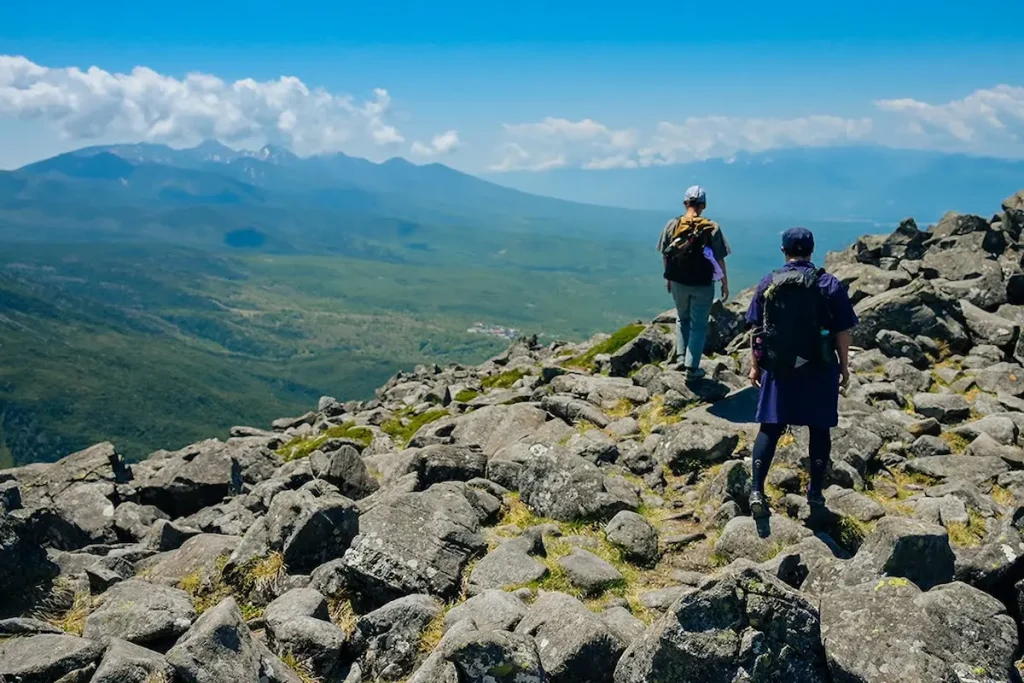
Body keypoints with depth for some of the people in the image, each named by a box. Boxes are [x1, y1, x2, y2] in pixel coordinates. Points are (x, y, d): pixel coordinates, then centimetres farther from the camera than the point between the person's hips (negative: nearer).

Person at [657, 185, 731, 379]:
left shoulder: (672, 225, -5)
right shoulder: (712, 228, -12)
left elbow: (664, 255, 2)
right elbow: (719, 259, -10)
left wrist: (668, 277, 17)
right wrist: (725, 284, 1)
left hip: (678, 282, 3)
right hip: (703, 285, -2)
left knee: (683, 319, 24)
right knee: (698, 325, 9)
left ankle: (681, 358, 18)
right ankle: (692, 367, 9)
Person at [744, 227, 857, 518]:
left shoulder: (768, 284, 0)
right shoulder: (830, 285, -5)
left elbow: (756, 330, 2)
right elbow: (842, 332, -4)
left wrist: (755, 365, 12)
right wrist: (844, 366, 8)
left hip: (778, 368, 1)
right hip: (819, 370, -1)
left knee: (770, 428, 6)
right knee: (819, 429, 11)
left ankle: (757, 492, -2)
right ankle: (816, 493, 19)